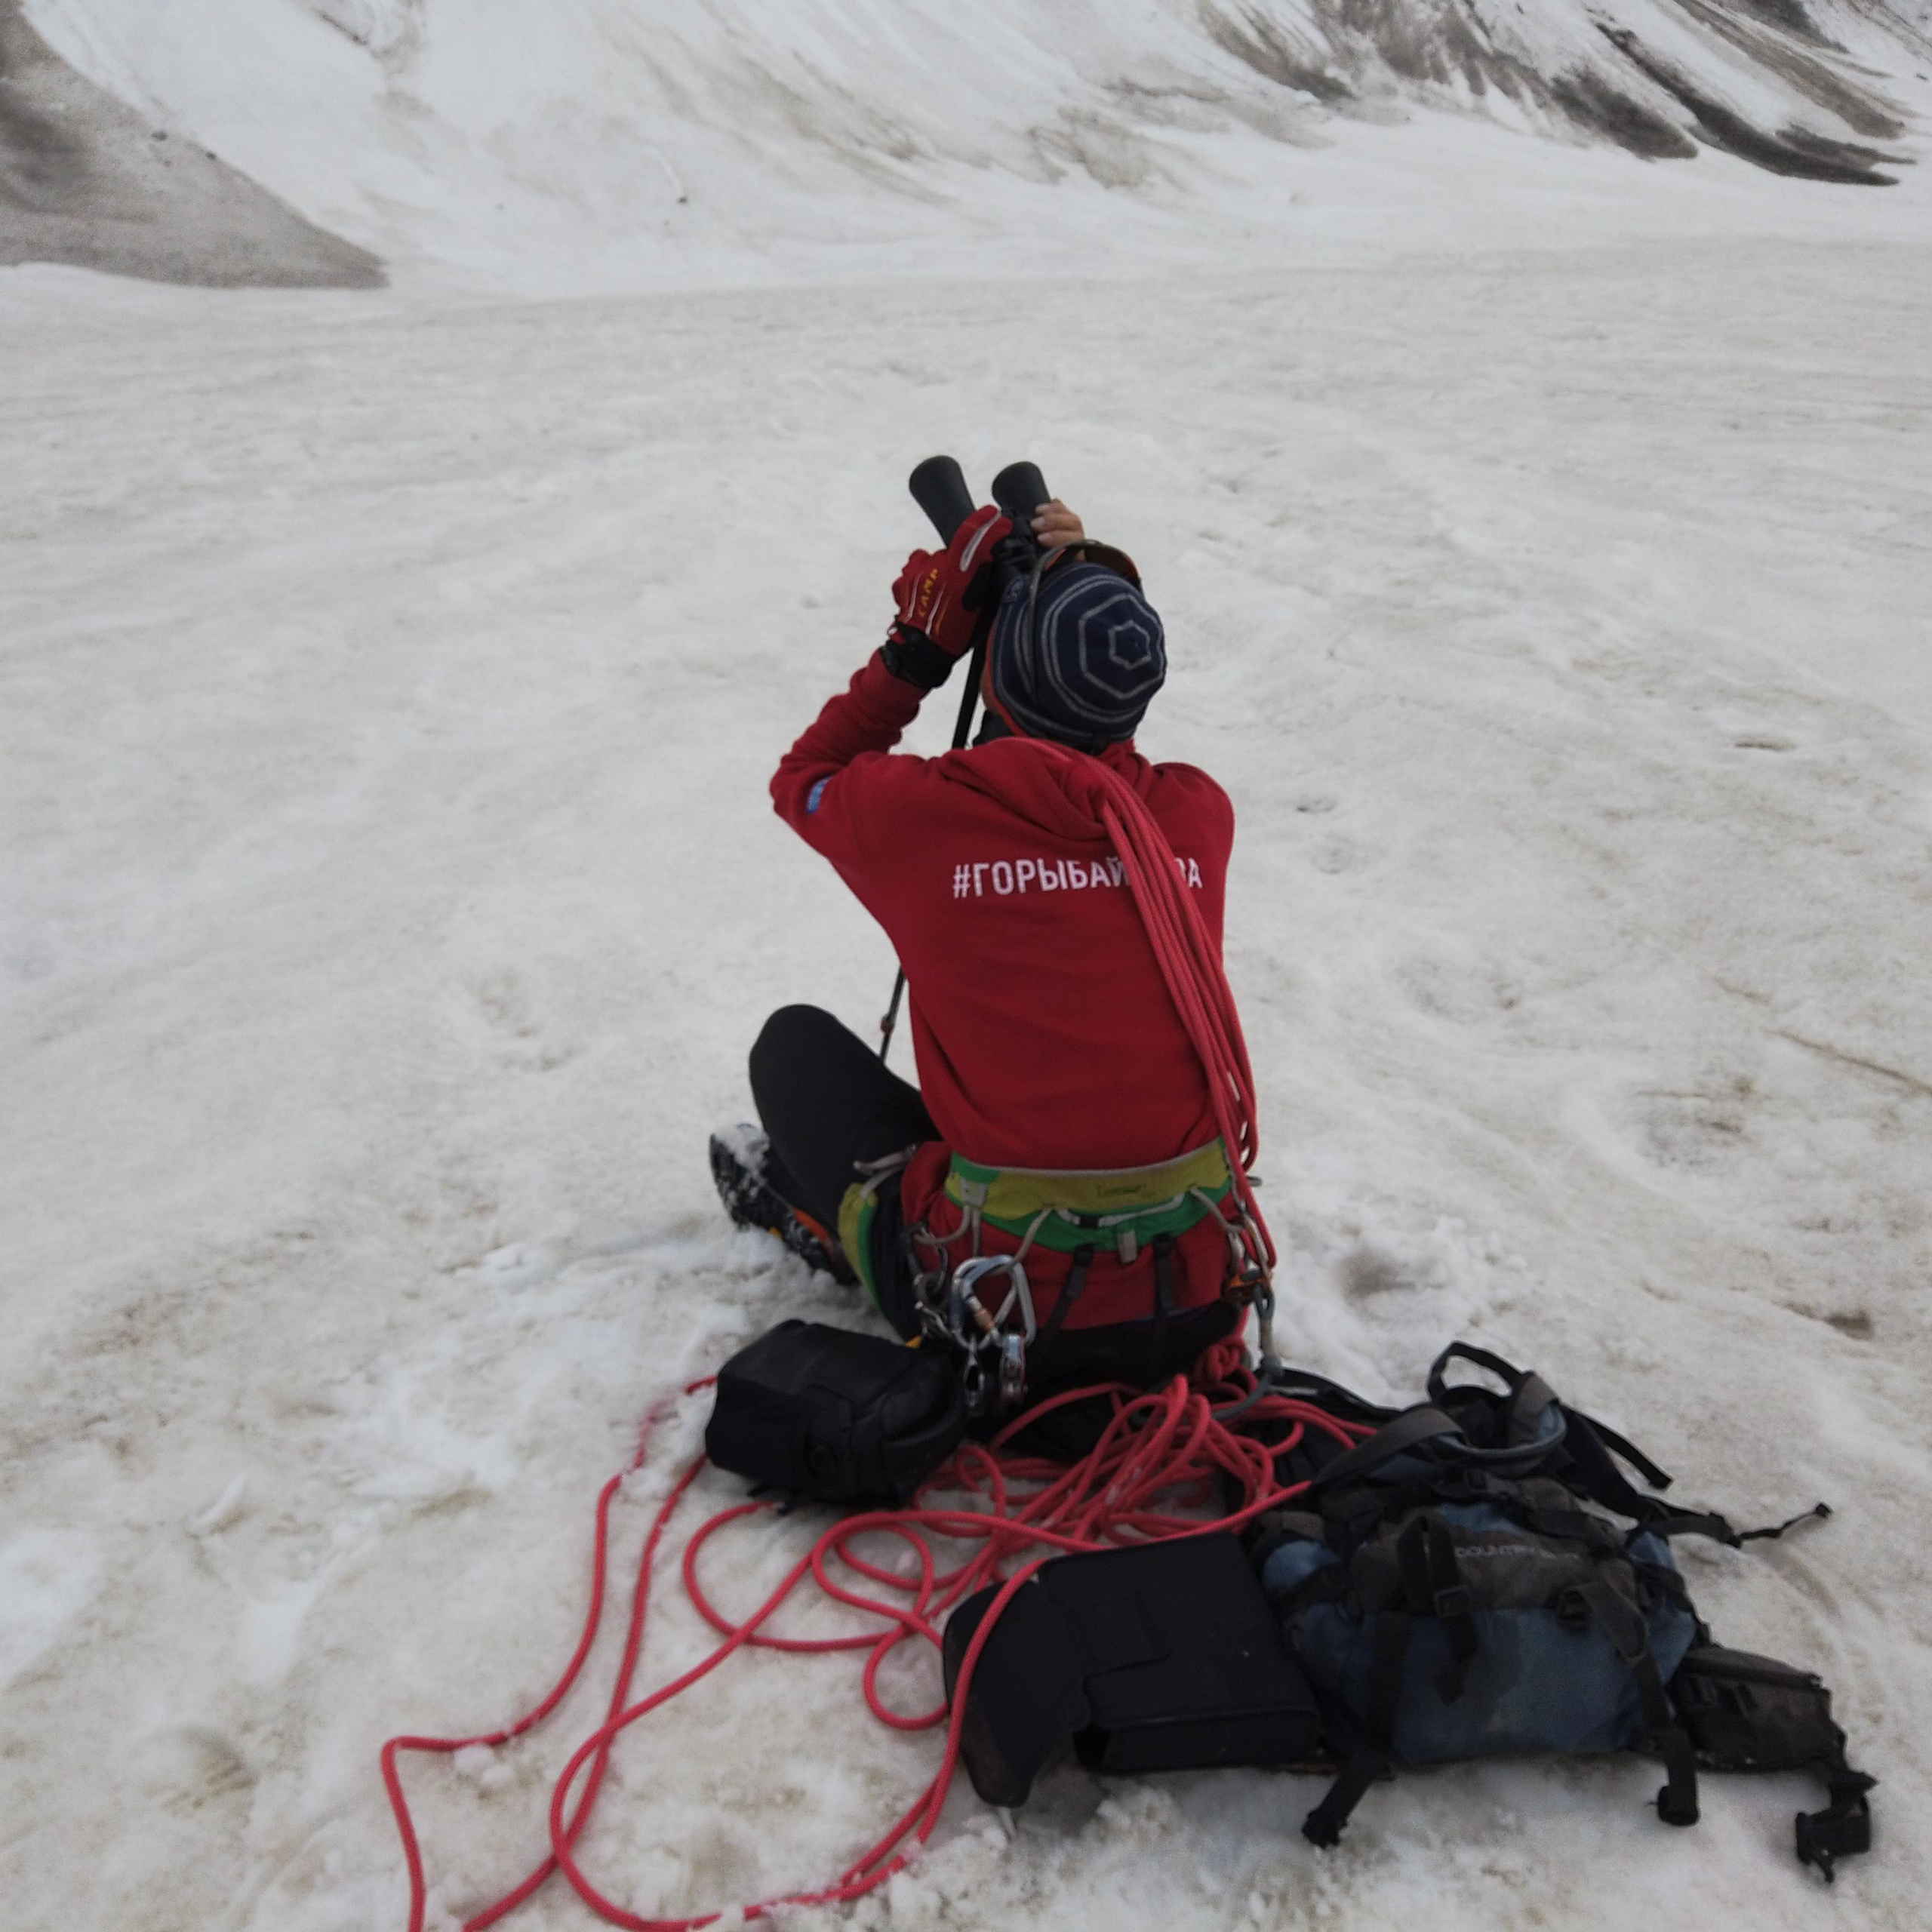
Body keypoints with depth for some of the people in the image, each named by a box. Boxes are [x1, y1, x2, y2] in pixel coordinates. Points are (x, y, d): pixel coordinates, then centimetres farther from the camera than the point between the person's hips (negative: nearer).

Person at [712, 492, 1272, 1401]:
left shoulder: (919, 813, -13)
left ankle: (828, 1218, 39)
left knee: (795, 1040, 20)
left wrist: (917, 648, 10)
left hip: (1012, 1308, -3)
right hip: (1203, 1300, 4)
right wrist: (1103, 595, 16)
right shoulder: (1197, 814, -3)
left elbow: (803, 779, 12)